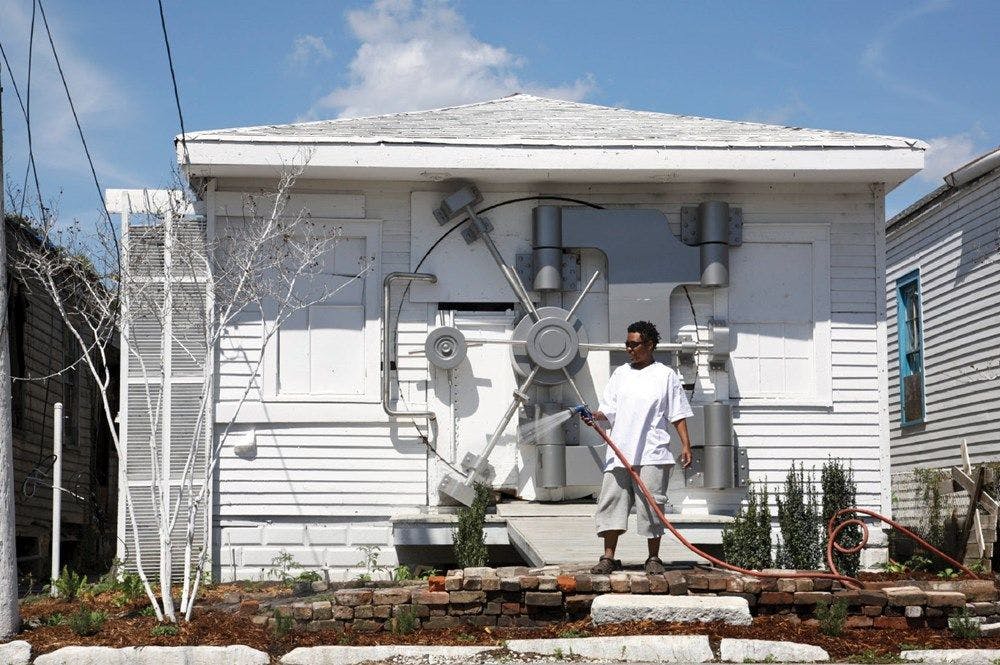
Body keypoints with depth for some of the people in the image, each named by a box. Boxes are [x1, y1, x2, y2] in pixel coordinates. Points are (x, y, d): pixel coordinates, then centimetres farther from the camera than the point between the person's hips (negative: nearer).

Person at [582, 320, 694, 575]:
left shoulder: (665, 375, 4)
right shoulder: (620, 374, 15)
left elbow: (678, 415, 4)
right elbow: (609, 410, 12)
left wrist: (685, 445, -3)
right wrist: (594, 416, -8)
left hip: (651, 454, -4)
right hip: (619, 452, 4)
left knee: (651, 505, -2)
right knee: (611, 502, 0)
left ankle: (654, 558, 10)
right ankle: (609, 557, 5)